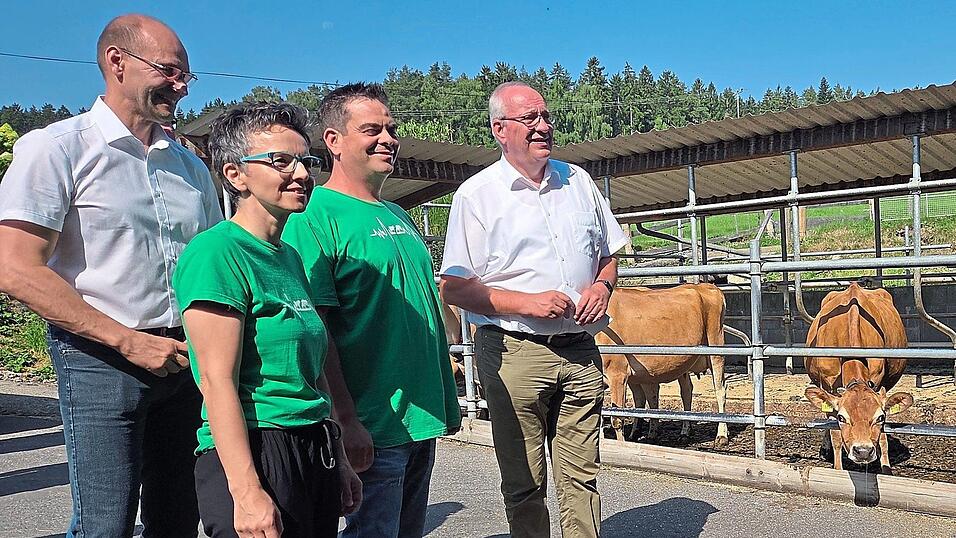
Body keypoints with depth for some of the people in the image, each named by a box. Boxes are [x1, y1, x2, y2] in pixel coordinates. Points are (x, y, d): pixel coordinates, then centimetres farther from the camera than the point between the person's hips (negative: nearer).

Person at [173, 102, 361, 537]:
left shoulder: (289, 256, 12)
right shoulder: (217, 251, -13)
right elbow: (218, 382, -18)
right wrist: (247, 492, -21)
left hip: (315, 453, 8)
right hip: (256, 455, -8)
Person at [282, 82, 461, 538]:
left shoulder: (398, 215, 13)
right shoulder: (315, 217, -12)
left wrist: (447, 400, 19)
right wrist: (347, 422, -20)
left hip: (422, 420, 8)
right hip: (372, 428, -8)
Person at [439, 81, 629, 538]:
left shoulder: (578, 181, 12)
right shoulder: (476, 194, -3)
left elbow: (608, 254, 21)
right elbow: (453, 289, -6)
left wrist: (603, 286, -1)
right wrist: (525, 302, -16)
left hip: (580, 352, 4)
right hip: (514, 354, -3)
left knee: (581, 477, 8)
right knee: (524, 484, 6)